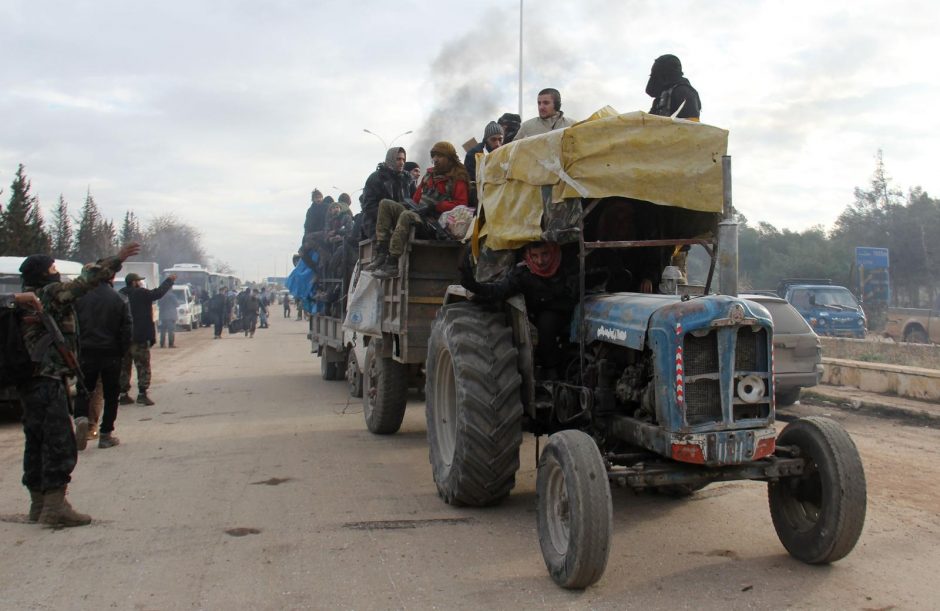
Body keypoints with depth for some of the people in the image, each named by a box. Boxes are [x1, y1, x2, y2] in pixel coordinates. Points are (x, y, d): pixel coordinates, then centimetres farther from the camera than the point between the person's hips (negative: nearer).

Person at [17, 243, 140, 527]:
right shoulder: (51, 292, -10)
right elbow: (85, 281, -14)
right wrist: (116, 259, -11)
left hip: (31, 382, 10)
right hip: (48, 381, -10)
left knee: (37, 442, 14)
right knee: (60, 444, -7)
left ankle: (39, 504, 21)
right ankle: (55, 507, -7)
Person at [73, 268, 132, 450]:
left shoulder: (80, 298, -4)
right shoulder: (118, 300, -7)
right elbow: (126, 330, -7)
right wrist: (122, 352, 5)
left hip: (86, 353, 1)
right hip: (110, 354, -1)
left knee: (84, 390, 14)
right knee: (110, 394, 9)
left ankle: (81, 418, -14)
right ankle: (106, 434, 9)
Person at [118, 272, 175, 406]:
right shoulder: (141, 293, -10)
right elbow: (159, 292, -4)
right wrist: (169, 280, 8)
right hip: (139, 338, -6)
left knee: (124, 367, 12)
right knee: (143, 366, 1)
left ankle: (123, 394, 13)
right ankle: (142, 394, -4)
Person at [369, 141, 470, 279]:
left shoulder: (457, 179, -1)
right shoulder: (430, 175, 22)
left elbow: (460, 204, -14)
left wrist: (434, 207, -18)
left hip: (435, 223, -8)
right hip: (418, 214, 8)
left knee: (406, 215, -36)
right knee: (385, 204, -5)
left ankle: (392, 264, -37)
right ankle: (381, 253, -19)